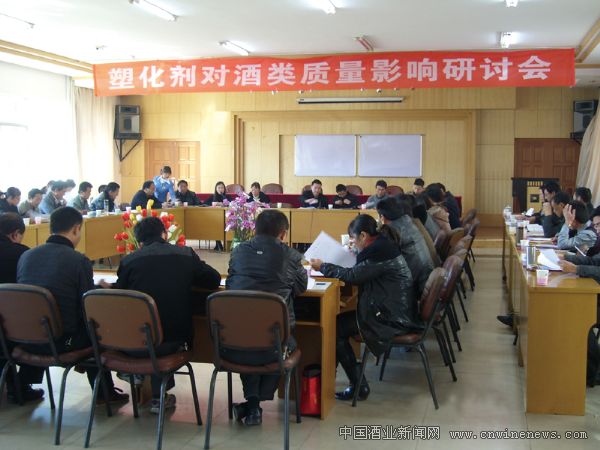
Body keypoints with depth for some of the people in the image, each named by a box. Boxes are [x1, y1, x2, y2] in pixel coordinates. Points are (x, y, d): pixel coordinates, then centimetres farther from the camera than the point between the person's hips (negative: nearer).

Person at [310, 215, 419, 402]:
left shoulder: (380, 252, -21)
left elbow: (353, 275, -20)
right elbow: (361, 273, 16)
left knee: (336, 328, -6)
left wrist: (322, 266, -9)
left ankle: (359, 387, 2)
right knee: (340, 320, 9)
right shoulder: (383, 246, 10)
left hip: (393, 319, -10)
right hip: (394, 310, 10)